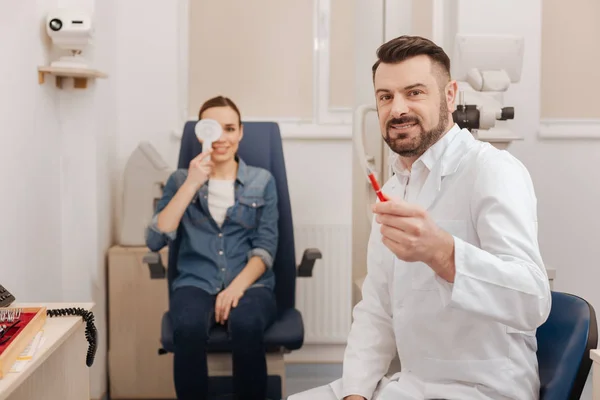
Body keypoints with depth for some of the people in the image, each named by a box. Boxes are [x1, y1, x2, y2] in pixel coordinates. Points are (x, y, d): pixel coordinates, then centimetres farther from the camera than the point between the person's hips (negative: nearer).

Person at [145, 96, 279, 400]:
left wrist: (237, 287, -16)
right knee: (188, 326, -35)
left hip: (250, 284, 0)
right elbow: (155, 241, -1)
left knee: (246, 325, -36)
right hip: (196, 284, 0)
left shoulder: (262, 181, 12)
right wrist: (191, 185, -7)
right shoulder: (180, 179, 13)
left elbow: (265, 247, 3)